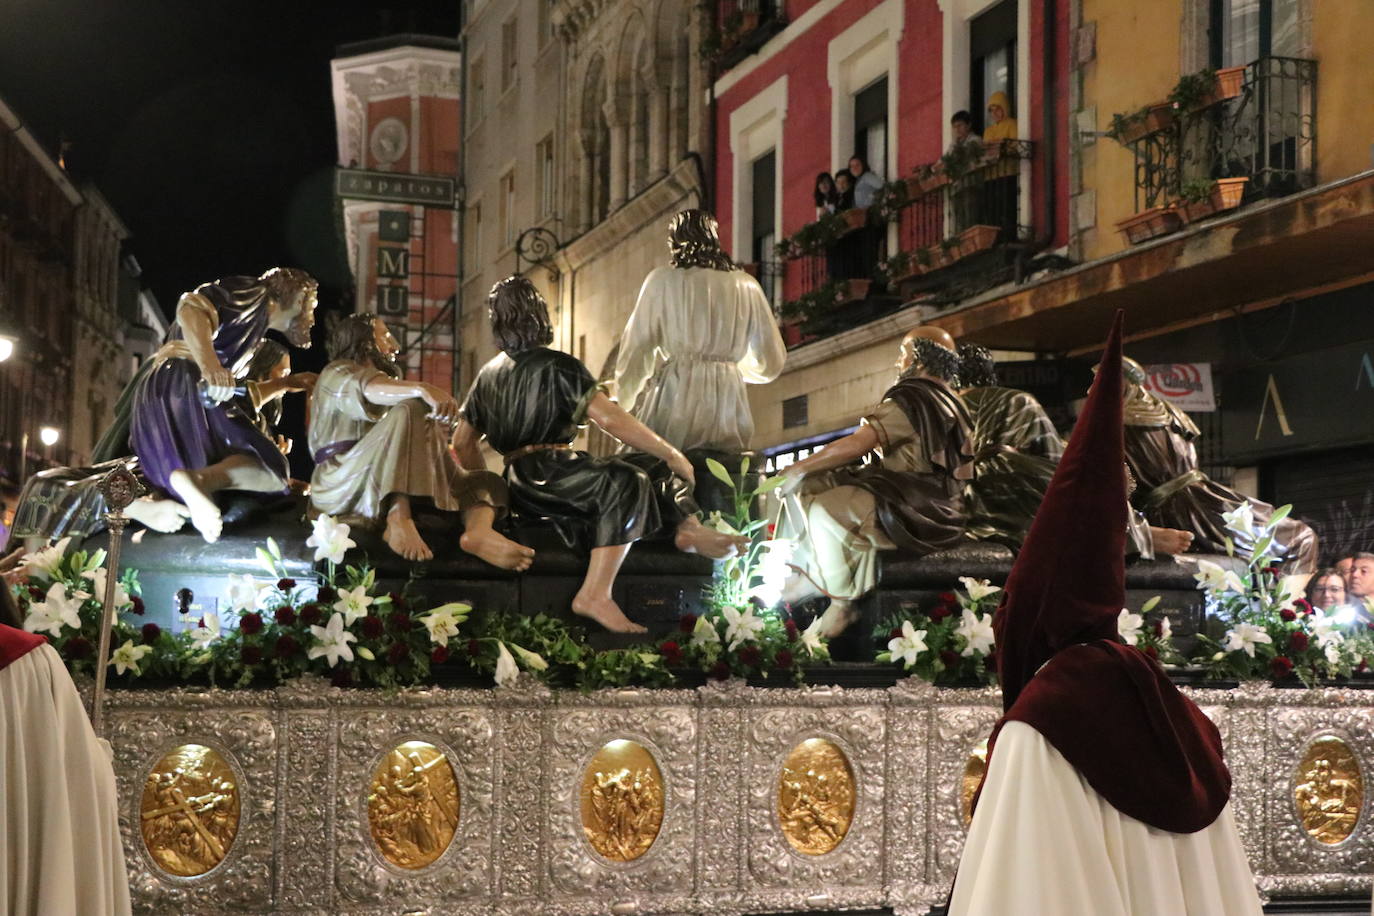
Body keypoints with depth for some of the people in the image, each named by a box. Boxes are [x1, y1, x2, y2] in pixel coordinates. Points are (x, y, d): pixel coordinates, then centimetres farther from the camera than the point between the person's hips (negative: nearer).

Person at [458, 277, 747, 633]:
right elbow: (611, 420, -14)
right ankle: (596, 595, -37)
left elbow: (462, 443, 24)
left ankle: (690, 530, -17)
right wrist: (672, 454, -7)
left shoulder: (489, 374, 19)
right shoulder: (555, 366, -5)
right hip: (546, 474, -8)